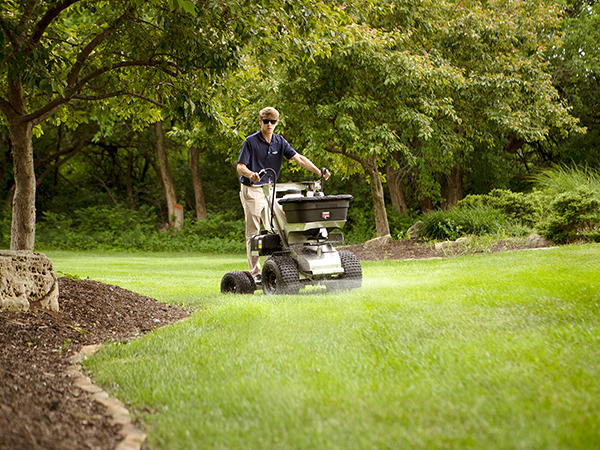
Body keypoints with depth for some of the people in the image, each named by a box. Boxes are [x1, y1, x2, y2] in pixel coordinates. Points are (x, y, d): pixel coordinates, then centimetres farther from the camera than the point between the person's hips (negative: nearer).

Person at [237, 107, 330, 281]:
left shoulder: (280, 142, 5)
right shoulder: (250, 142, -8)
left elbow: (299, 158, 0)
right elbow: (240, 166, -13)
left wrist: (319, 172, -12)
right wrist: (250, 174, -36)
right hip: (252, 190, -5)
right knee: (253, 232, -4)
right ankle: (255, 272, -1)